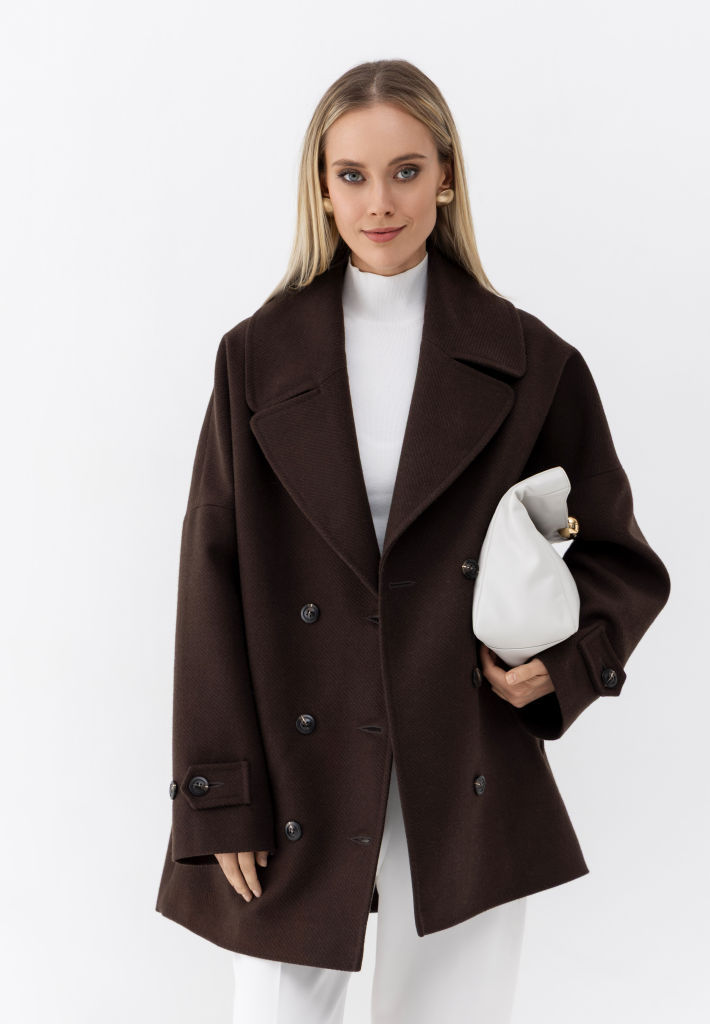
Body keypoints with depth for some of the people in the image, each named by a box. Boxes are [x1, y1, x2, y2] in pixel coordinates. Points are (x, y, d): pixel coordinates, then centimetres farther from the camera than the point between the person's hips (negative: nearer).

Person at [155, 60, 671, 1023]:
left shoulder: (530, 363, 1)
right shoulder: (258, 358, 1)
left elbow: (618, 557, 10)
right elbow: (214, 581, 0)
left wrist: (563, 661, -11)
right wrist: (223, 800, -4)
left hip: (465, 783, 0)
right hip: (296, 777, 0)